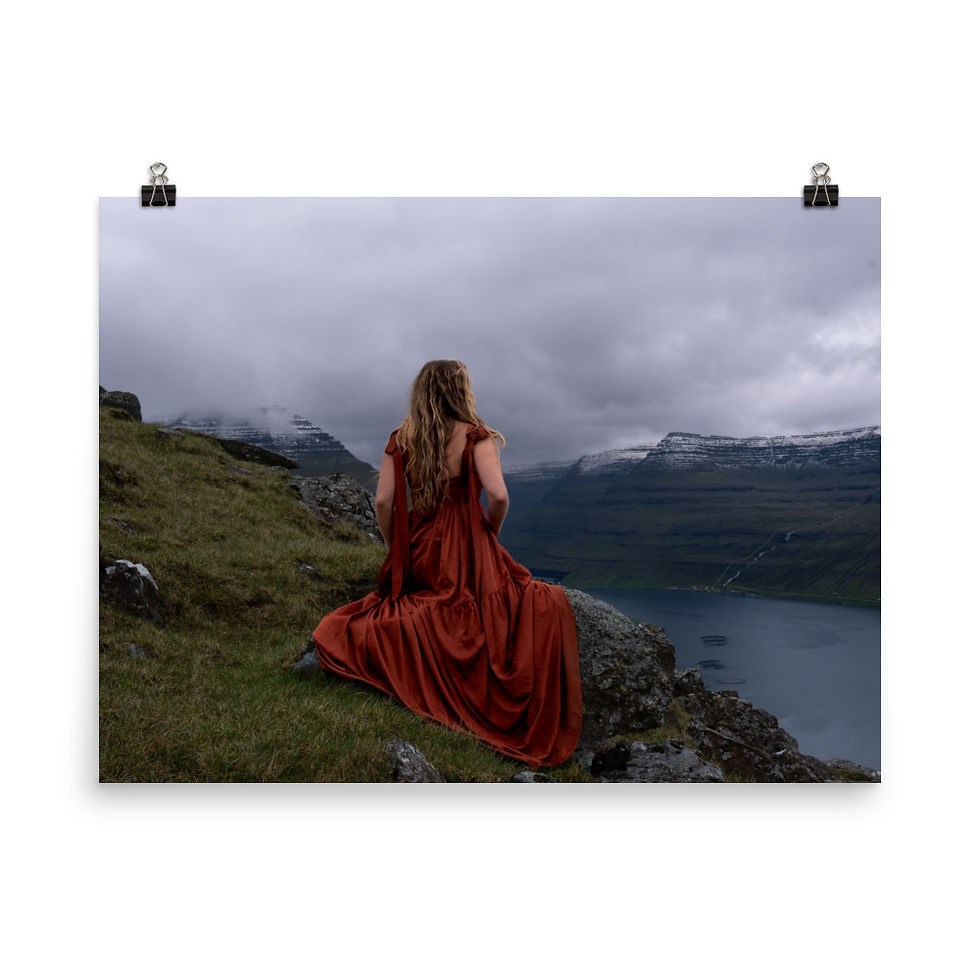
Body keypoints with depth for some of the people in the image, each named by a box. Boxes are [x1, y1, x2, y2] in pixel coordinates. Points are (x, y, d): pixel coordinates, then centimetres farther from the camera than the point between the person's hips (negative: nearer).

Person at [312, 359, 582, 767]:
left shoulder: (401, 438, 3)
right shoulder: (474, 435, -9)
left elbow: (383, 501, -2)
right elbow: (498, 496, -20)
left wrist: (395, 549, 12)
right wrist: (490, 534, 0)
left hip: (418, 553, 5)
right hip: (466, 554, -5)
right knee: (549, 605, 2)